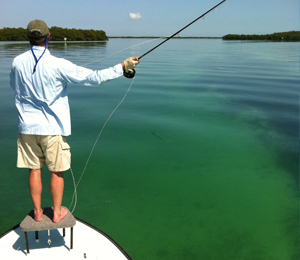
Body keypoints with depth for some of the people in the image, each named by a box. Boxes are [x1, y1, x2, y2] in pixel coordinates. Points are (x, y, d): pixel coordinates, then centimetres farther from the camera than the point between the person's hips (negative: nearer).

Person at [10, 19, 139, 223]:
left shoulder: (18, 62, -2)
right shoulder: (57, 65, -17)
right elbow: (93, 78, -18)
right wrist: (123, 67, -13)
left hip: (27, 127, 4)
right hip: (51, 128, -4)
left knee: (34, 170, 14)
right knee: (57, 172, 10)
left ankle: (37, 212, 27)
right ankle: (57, 212, 23)